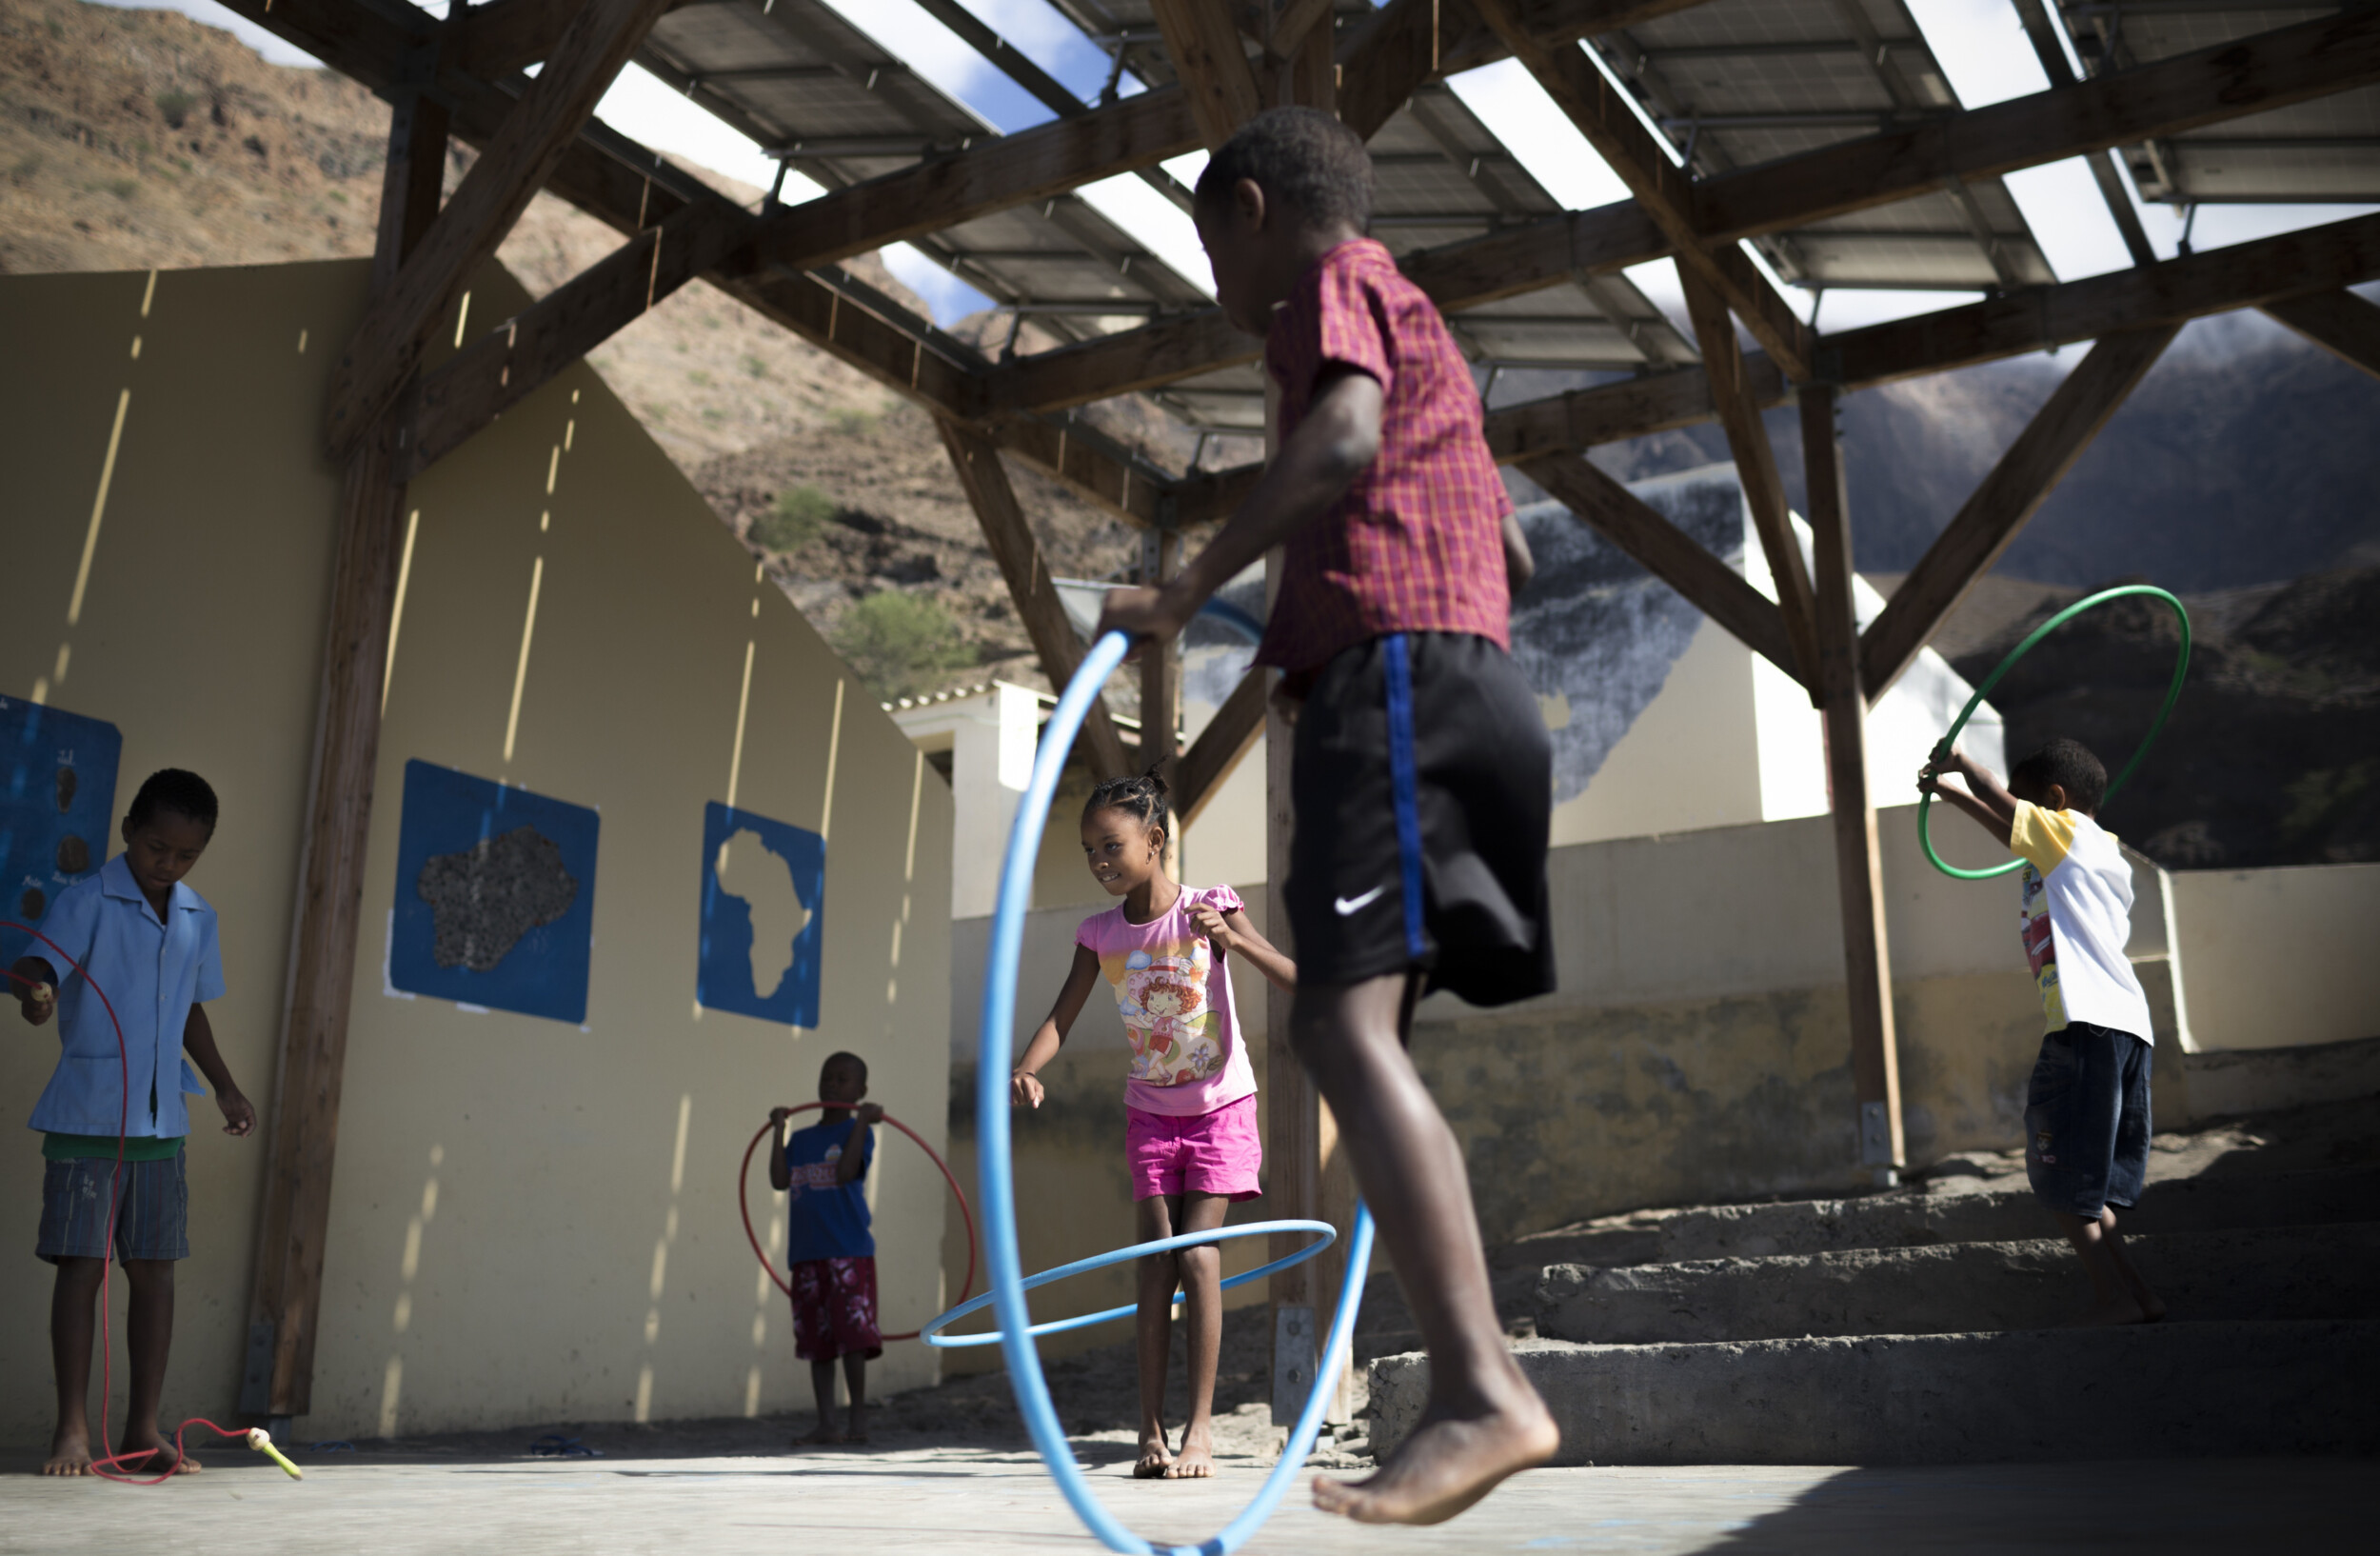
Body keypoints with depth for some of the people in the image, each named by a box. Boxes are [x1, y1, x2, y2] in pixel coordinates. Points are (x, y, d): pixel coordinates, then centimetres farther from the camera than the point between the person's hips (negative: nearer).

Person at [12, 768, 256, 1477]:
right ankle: (72, 1429, 7)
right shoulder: (87, 901, -6)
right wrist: (35, 990, -45)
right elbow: (41, 961, -22)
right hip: (86, 1118, -5)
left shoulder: (199, 920, 11)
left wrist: (225, 1085, 17)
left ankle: (143, 1431, 13)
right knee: (80, 1265, -2)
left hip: (161, 1123, 5)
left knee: (154, 1271, 6)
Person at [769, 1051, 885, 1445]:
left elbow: (845, 1172, -15)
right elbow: (779, 1182, 3)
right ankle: (825, 1424, 13)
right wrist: (779, 1132, 3)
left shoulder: (858, 1132, 2)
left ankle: (858, 1419, 0)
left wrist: (862, 1121, -15)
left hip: (849, 1252, -5)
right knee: (816, 1342, 7)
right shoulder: (801, 1139, 16)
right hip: (806, 1253, 5)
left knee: (851, 1336, -9)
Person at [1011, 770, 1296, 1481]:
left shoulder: (1210, 909, -13)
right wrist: (1026, 1070, -25)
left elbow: (1297, 981, -18)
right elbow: (1061, 1019, -5)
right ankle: (1151, 1431, 1)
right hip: (1150, 1110, 3)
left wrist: (1233, 939, -35)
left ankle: (1201, 1428, -3)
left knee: (1198, 1254, -10)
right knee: (1155, 1260, -2)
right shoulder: (1100, 934, -3)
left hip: (1221, 1107, -3)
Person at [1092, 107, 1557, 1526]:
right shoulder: (1423, 330, 33)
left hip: (1391, 673, -9)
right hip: (1474, 677, 10)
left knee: (1348, 1022, -20)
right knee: (1358, 1031, 8)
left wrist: (1189, 587, -18)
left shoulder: (1336, 284, 6)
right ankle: (1479, 1368, 7)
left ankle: (1484, 1393, -30)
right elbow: (1510, 547, 36)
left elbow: (1345, 441, -17)